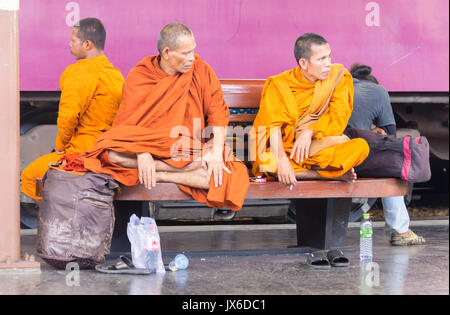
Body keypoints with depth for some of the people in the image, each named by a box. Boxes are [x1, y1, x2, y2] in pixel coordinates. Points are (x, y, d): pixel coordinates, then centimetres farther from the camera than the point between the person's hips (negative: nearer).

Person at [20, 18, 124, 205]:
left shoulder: (80, 72, -15)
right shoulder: (117, 75, 10)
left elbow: (68, 115, -25)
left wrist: (61, 145, -7)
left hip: (83, 153, -9)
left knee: (29, 176, 6)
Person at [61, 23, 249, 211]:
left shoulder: (201, 70, -2)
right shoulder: (138, 78, -4)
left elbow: (218, 112, -4)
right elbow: (131, 122, -9)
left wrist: (216, 152, -19)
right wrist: (142, 153, -28)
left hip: (190, 149, 0)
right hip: (148, 145, 0)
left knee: (219, 174, -32)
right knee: (113, 154, -32)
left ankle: (160, 175, -21)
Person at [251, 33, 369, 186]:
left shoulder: (338, 75, 2)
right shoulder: (279, 85, -4)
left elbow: (338, 120, 0)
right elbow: (272, 125, -13)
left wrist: (309, 132, -17)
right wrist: (282, 159, -29)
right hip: (286, 148, 0)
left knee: (361, 147, -26)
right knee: (266, 163, -35)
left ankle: (298, 172, -21)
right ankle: (335, 173, -20)